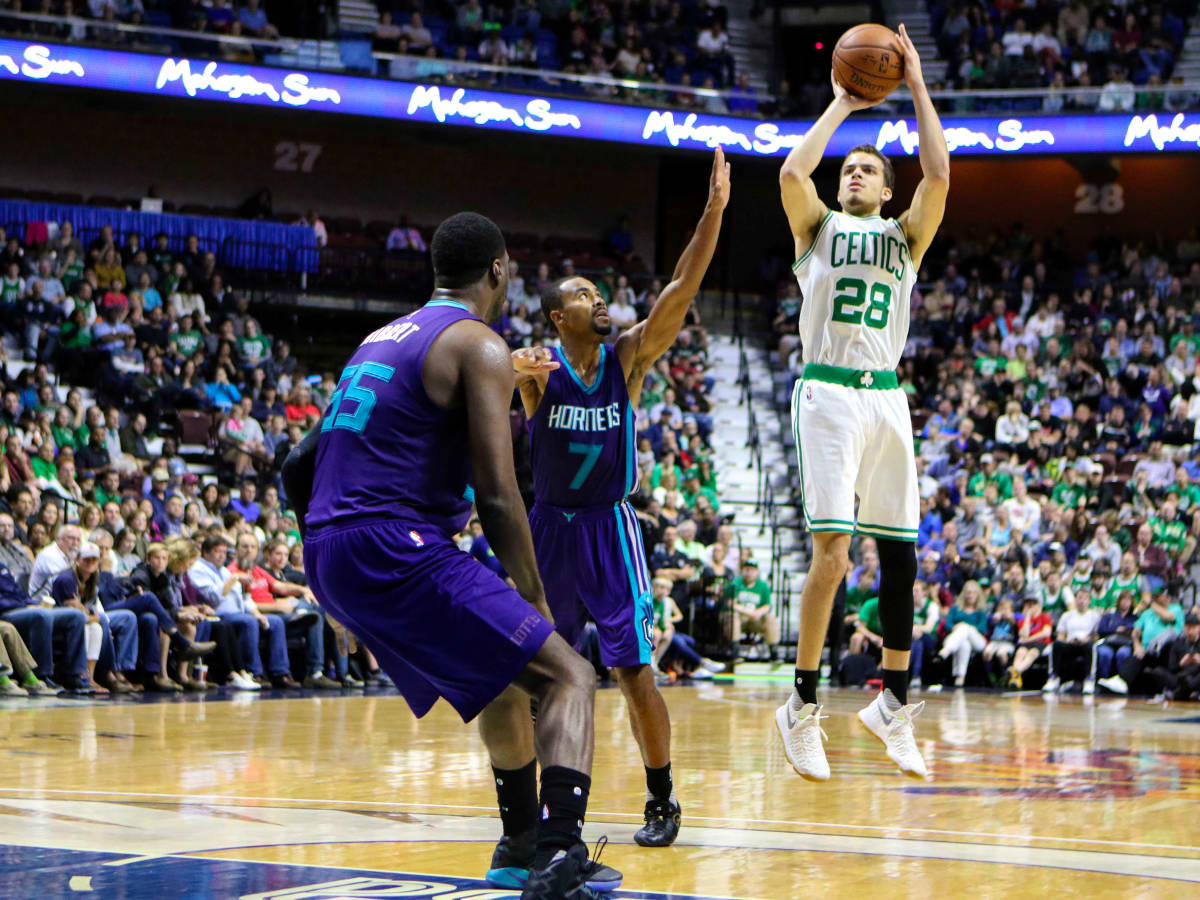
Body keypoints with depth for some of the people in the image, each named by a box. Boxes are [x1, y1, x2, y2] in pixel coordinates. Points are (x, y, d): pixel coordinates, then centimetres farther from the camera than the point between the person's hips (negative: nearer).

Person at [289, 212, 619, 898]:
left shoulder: (380, 340, 22)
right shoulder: (480, 346, -4)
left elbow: (298, 469, 25)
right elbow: (496, 493, -12)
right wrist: (535, 598, -3)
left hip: (327, 555, 9)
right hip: (398, 549, -9)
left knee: (504, 675, 30)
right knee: (568, 675, -7)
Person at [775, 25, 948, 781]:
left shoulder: (905, 237, 16)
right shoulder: (819, 228, 11)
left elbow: (938, 174, 0)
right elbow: (794, 172, -9)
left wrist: (917, 86, 5)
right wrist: (841, 106, 3)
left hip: (887, 398, 4)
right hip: (829, 393, -4)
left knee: (900, 553, 4)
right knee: (832, 552, -13)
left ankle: (896, 704, 16)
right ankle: (804, 710, -6)